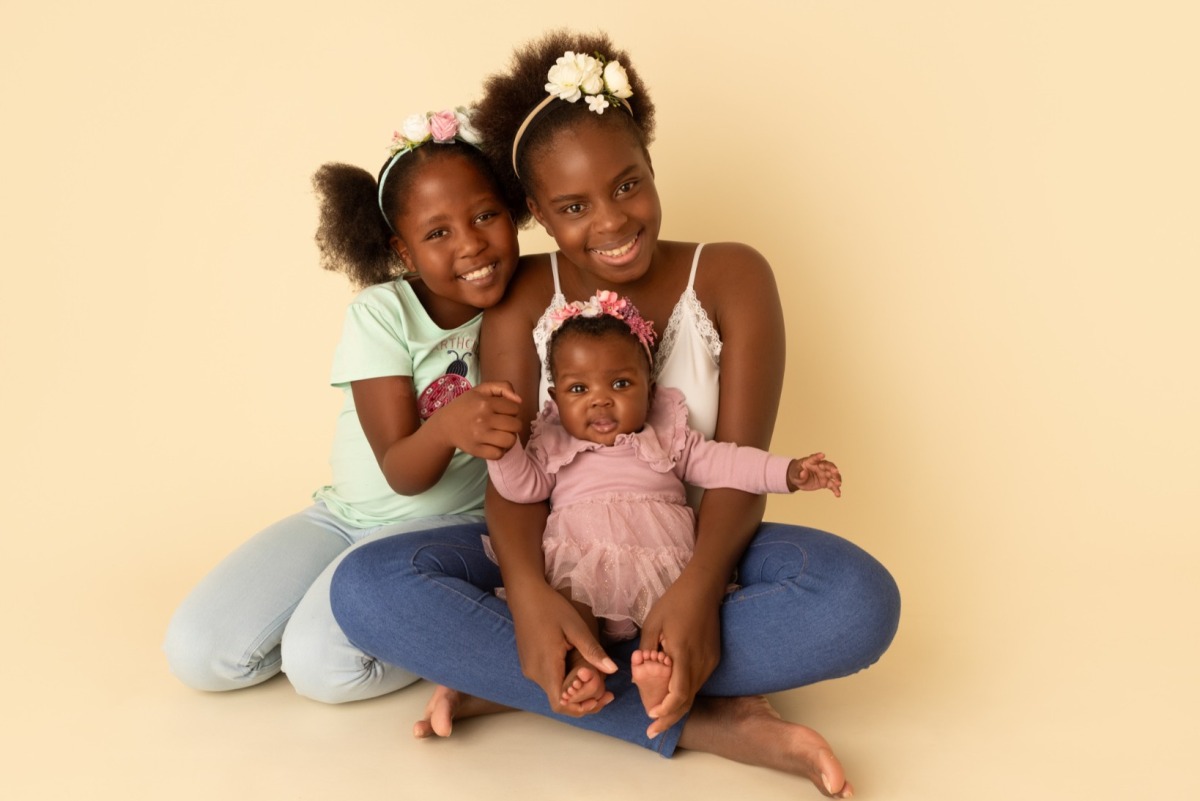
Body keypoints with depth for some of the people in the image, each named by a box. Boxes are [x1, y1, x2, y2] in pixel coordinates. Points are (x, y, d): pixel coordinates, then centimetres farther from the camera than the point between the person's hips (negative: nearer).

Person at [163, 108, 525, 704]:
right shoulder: (381, 315, -12)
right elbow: (401, 472, -20)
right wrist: (448, 427, -42)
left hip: (447, 526, -2)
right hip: (344, 515, 3)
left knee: (323, 664, -27)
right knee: (197, 653, -11)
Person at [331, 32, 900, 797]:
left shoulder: (731, 277, -7)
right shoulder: (521, 300, -3)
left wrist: (699, 588, -34)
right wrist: (527, 592, -33)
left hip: (695, 552, -1)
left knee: (860, 600, -31)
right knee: (367, 587, -26)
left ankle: (499, 677, -26)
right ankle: (704, 722, -28)